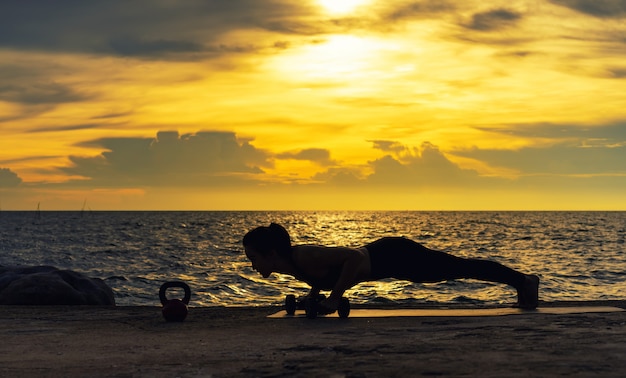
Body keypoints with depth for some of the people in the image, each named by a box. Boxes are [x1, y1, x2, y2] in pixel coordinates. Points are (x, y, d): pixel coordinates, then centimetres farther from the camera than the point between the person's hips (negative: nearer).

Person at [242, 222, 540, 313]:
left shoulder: (304, 258, -30)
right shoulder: (291, 262, -3)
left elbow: (354, 256, -39)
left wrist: (334, 298, -33)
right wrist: (313, 293, 5)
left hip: (395, 257, -9)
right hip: (383, 255, 9)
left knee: (461, 269, 9)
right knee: (459, 268, 23)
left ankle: (524, 281, 28)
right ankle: (523, 281, 41)